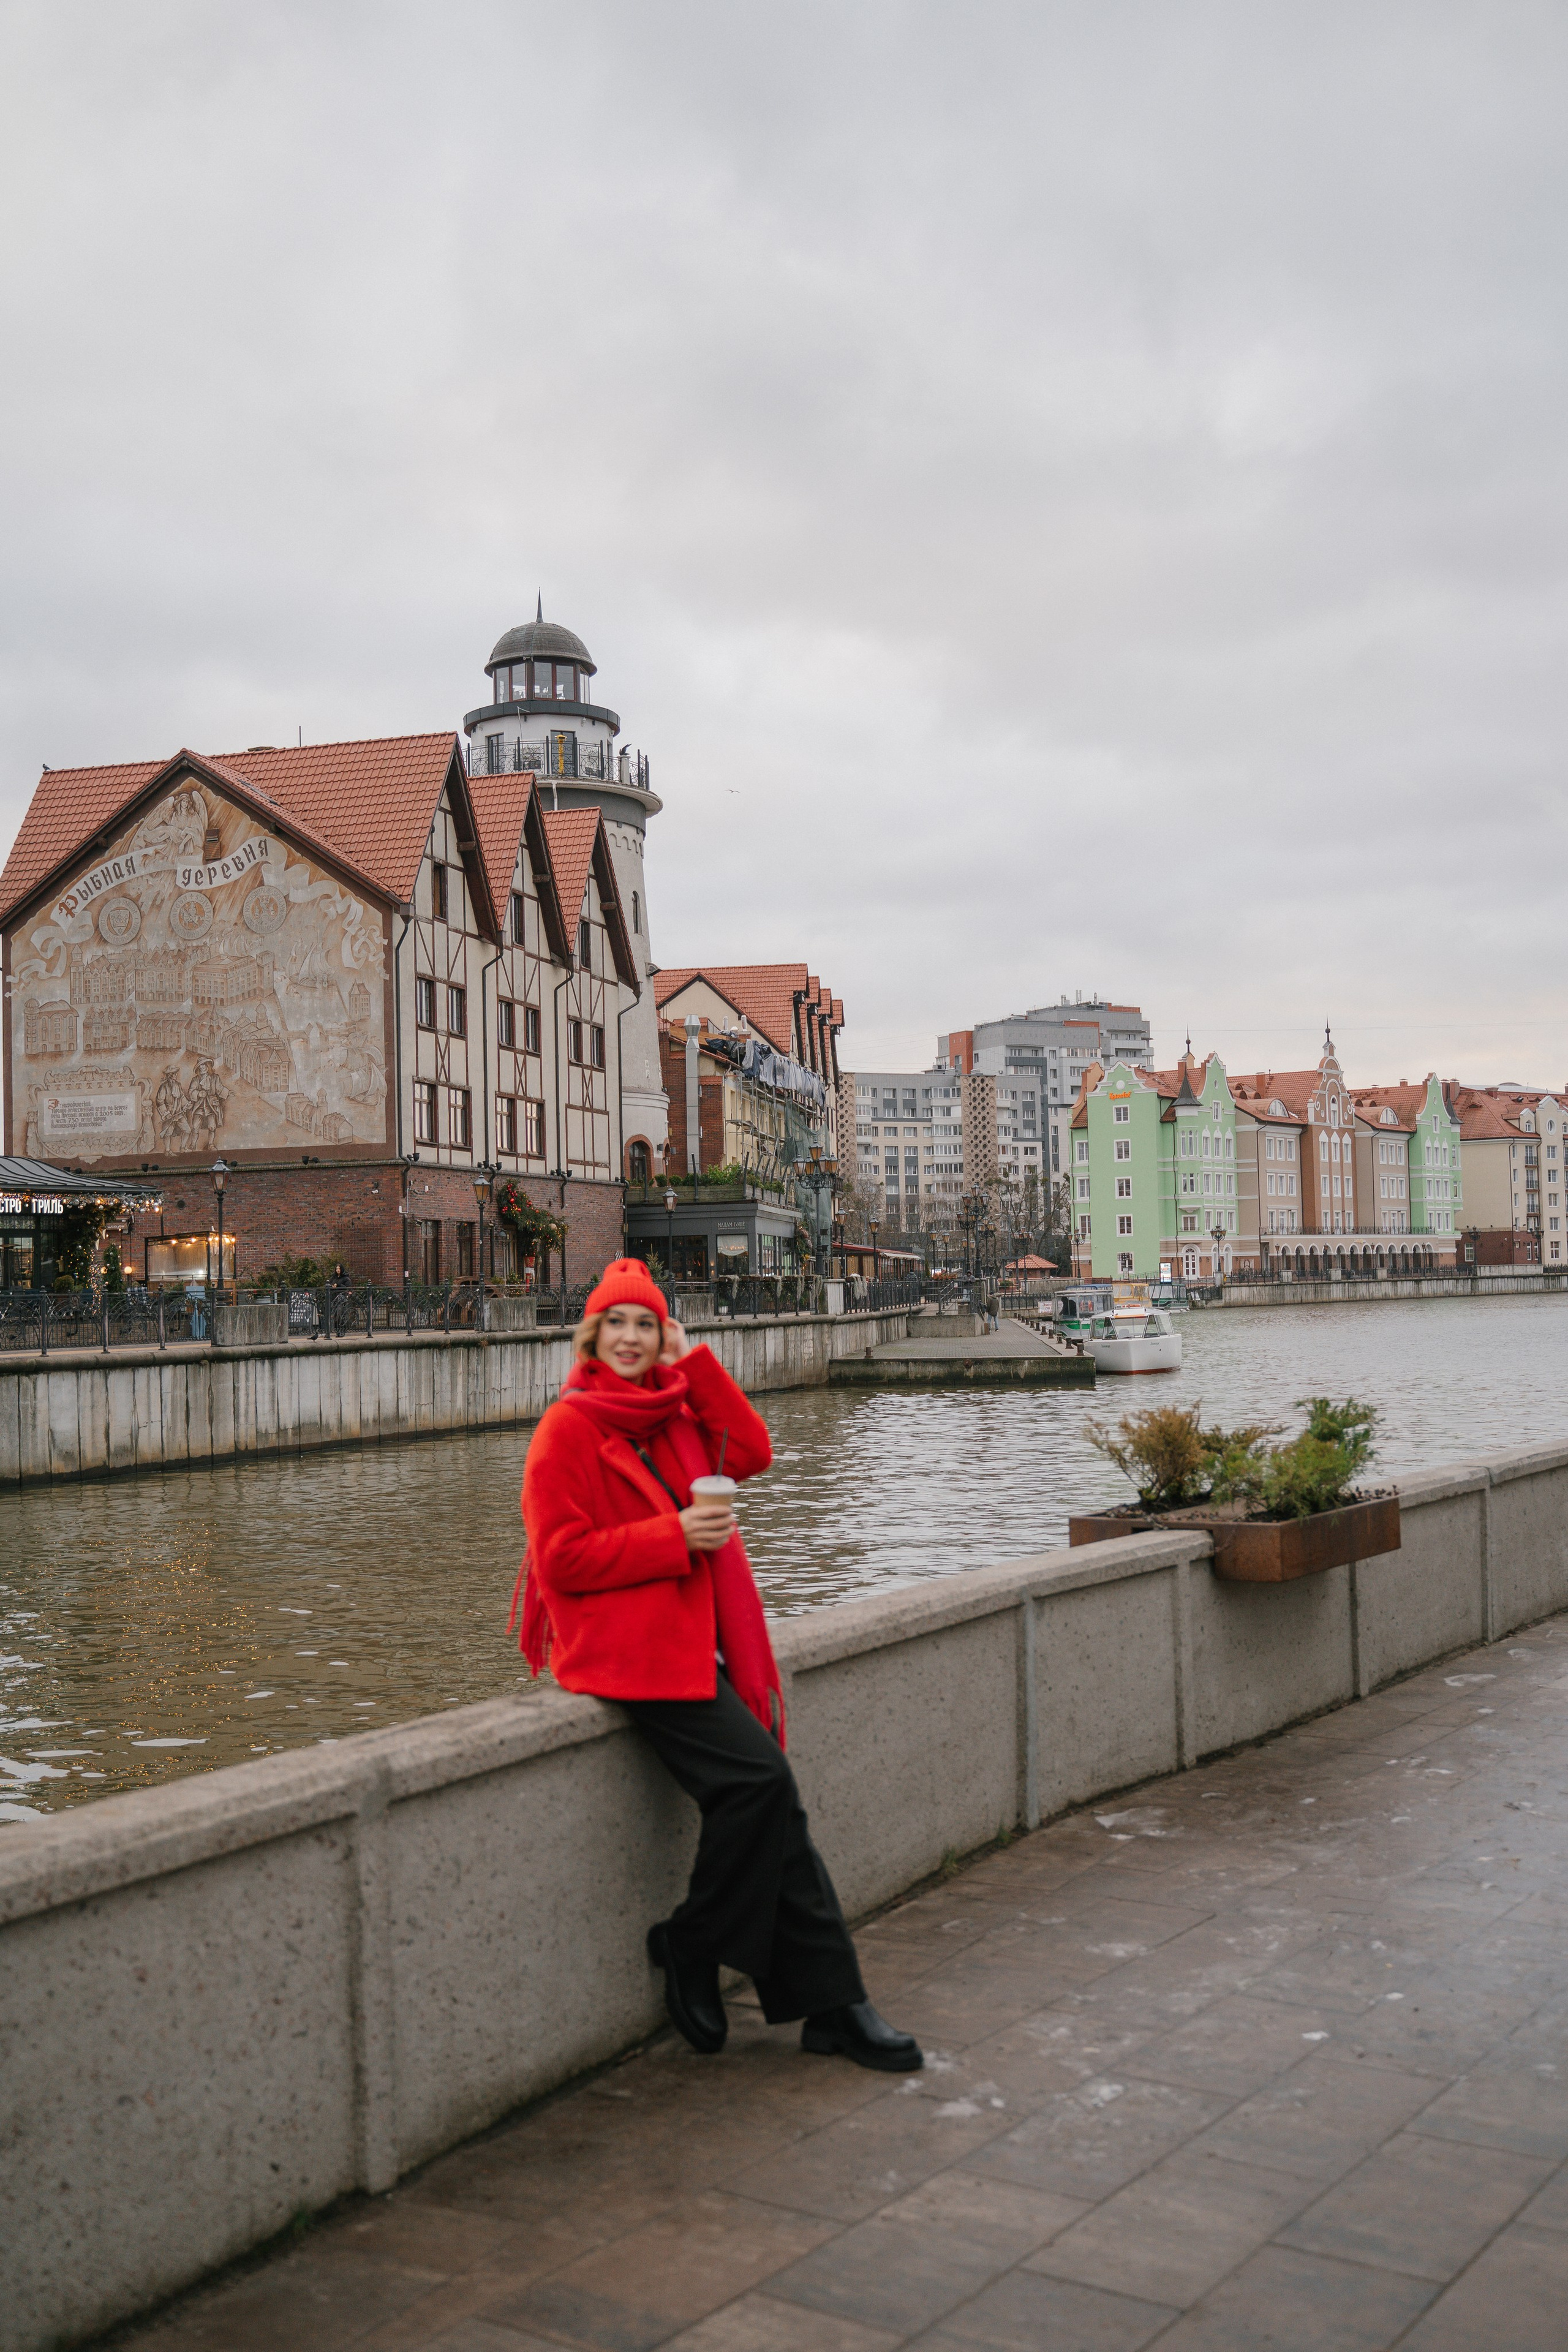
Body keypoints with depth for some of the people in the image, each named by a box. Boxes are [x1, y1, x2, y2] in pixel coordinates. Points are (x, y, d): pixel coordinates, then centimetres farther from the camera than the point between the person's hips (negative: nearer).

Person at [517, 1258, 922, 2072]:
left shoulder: (671, 1411, 17)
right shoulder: (570, 1427, -6)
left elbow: (751, 1452, 6)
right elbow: (562, 1558, -12)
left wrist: (693, 1362, 1)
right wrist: (675, 1535, -17)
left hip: (689, 1644, 7)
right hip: (626, 1649, -7)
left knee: (768, 1804, -1)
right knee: (758, 1780, -20)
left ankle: (828, 2002, 4)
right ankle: (690, 1950, 0)